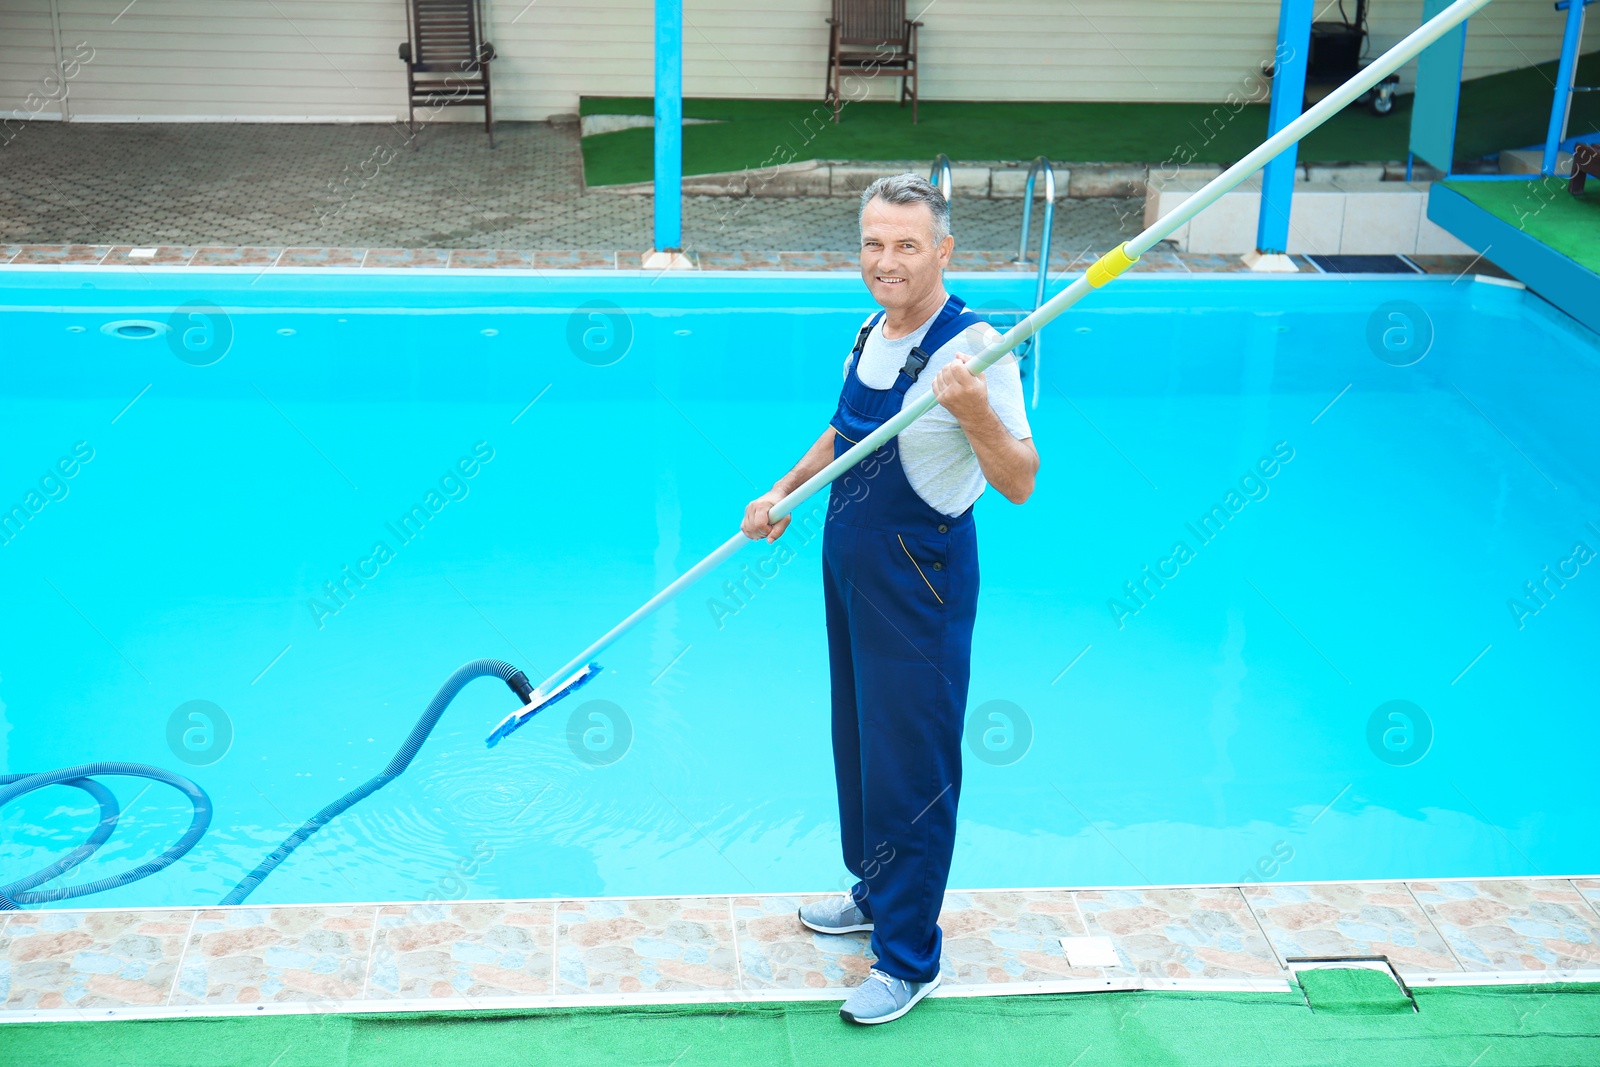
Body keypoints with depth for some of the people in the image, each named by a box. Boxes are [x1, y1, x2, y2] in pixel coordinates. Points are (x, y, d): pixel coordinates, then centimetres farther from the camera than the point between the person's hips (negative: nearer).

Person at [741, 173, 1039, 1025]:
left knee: (911, 765, -1)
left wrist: (973, 410, -40)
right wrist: (783, 493, 17)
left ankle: (909, 959, 12)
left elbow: (1020, 483, -25)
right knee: (857, 740, 21)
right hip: (850, 563, 9)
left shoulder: (972, 347, -20)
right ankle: (875, 893, 41)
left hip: (920, 579, -8)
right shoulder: (871, 332, 5)